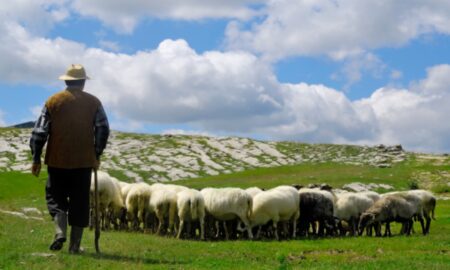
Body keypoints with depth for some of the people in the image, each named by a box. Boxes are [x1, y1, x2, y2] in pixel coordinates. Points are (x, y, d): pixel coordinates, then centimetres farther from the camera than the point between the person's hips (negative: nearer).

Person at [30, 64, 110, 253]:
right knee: (79, 203, 7)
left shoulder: (53, 101, 2)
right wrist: (97, 155, 9)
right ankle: (75, 245, 7)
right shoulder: (93, 102, 4)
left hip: (57, 160, 0)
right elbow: (103, 130, -1)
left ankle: (60, 231, -10)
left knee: (55, 197, 12)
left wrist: (36, 158, 5)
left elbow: (40, 131, 0)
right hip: (84, 161, 1)